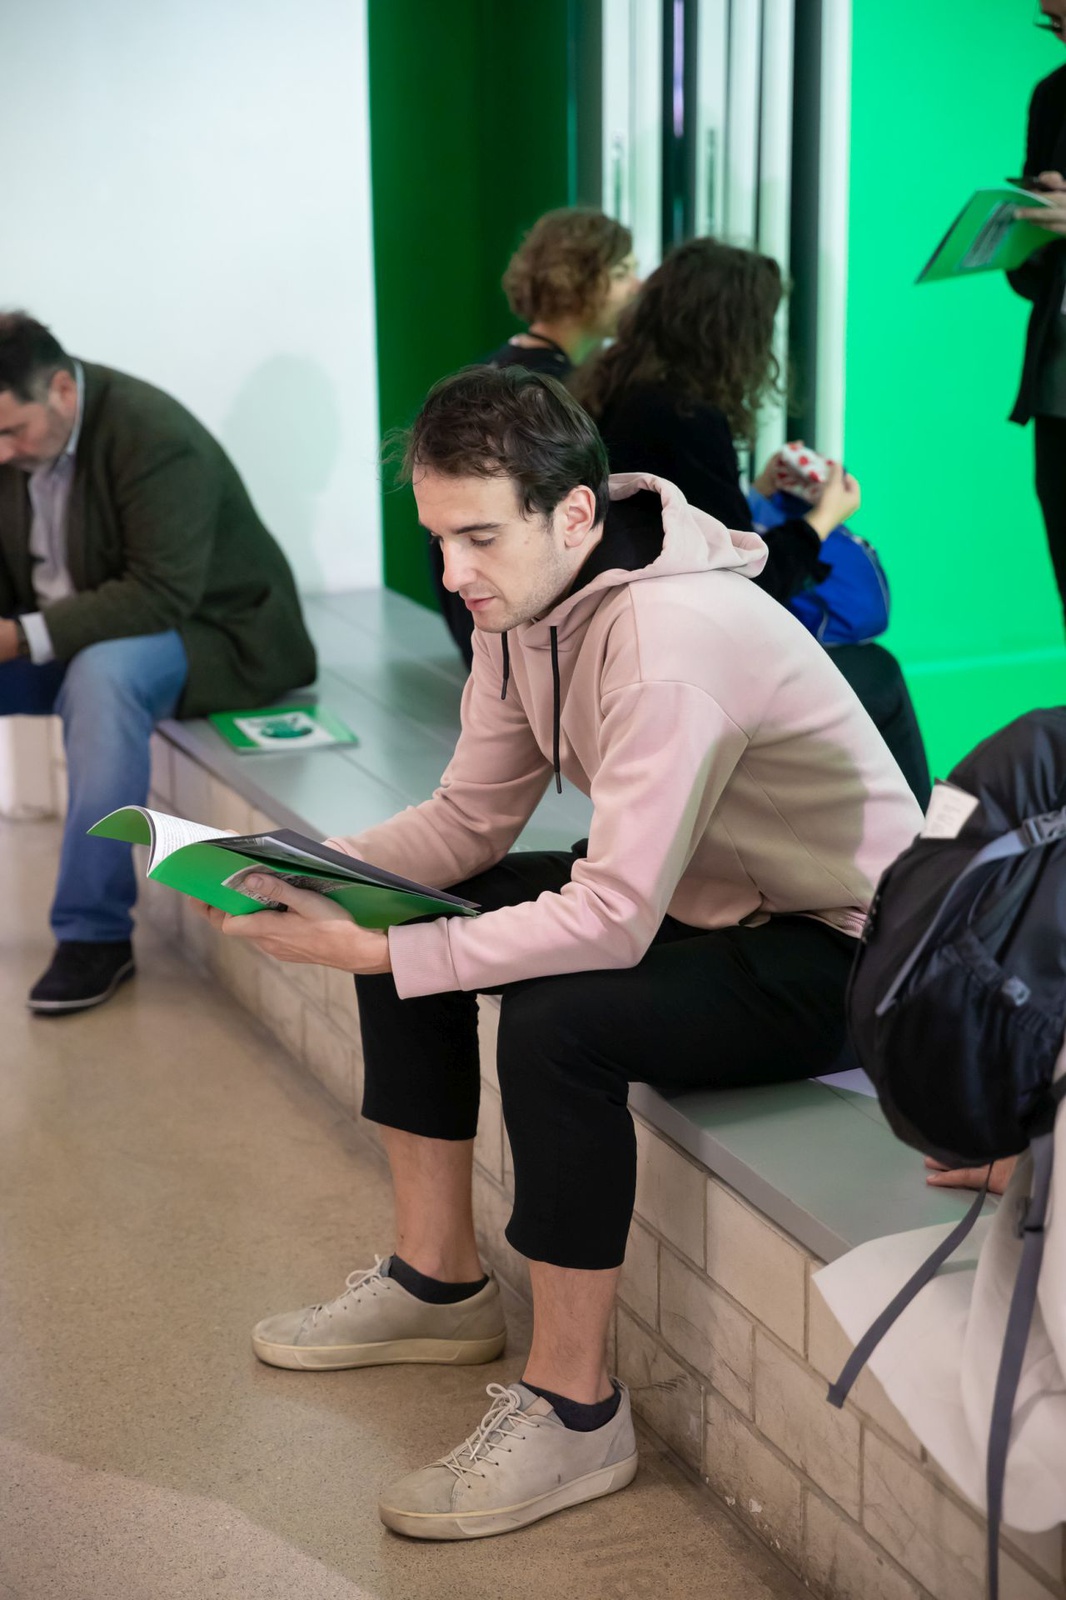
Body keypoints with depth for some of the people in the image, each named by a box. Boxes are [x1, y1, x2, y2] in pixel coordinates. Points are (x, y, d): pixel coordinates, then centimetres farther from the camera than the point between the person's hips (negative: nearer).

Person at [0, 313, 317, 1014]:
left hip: (203, 630, -7)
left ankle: (96, 932, -30)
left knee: (100, 676, -37)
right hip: (67, 636, 8)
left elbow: (162, 594, -31)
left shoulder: (154, 437, -26)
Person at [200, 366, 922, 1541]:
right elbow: (471, 817, 4)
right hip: (701, 897, 10)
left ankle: (574, 1412, -13)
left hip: (834, 952, -9)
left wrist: (371, 952, -33)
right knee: (409, 917, 5)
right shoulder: (524, 601, -3)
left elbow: (612, 923, -34)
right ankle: (439, 1281, 18)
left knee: (555, 1023, -32)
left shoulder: (671, 643, -31)